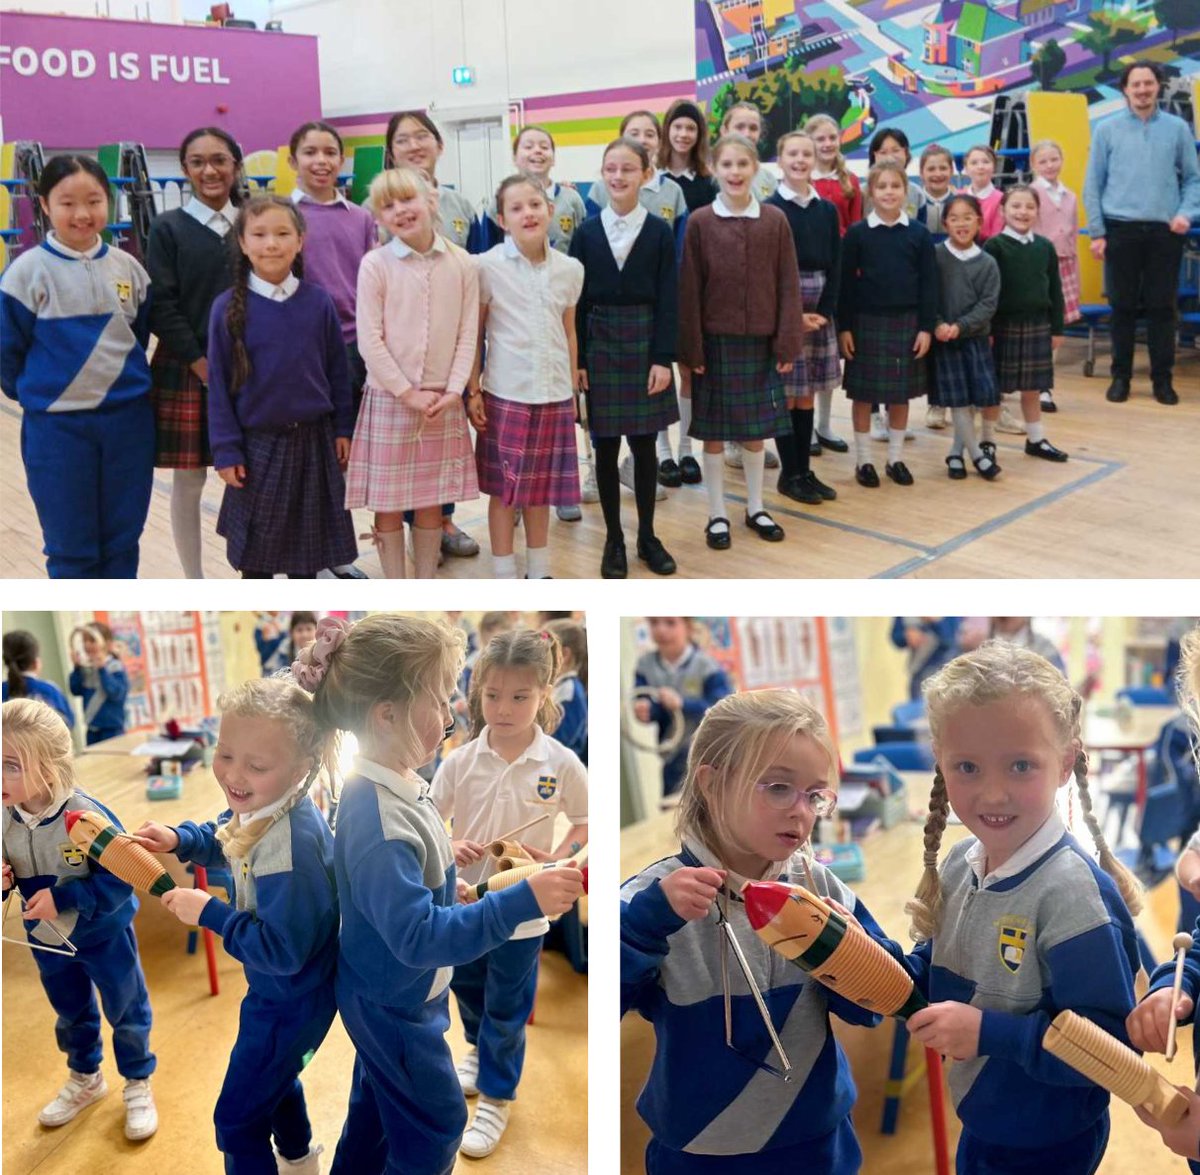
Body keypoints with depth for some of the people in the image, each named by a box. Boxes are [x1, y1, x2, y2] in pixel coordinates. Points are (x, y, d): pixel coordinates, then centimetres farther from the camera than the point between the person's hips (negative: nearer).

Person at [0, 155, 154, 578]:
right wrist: (35, 394, 9)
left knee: (123, 539, 12)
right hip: (57, 426, -3)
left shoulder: (127, 268, 2)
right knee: (71, 547, 7)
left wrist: (120, 380, 12)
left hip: (129, 419, 3)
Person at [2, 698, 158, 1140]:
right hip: (46, 941, 5)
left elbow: (121, 879, -27)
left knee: (126, 1013, 16)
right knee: (71, 1016, 27)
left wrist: (63, 898, -32)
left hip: (104, 937, -5)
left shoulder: (87, 817, -33)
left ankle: (138, 1086, 38)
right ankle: (84, 1080, 51)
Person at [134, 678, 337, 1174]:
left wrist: (209, 913, -24)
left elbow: (283, 950, -33)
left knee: (237, 1120, 11)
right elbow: (224, 842, 11)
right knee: (274, 1076, 34)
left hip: (291, 1001, -9)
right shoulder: (260, 806, -12)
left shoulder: (290, 847, -38)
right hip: (278, 990, 9)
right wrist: (179, 839, -8)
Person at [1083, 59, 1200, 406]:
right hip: (1121, 230, 0)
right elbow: (1093, 185, 4)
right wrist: (1096, 232, -2)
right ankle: (1121, 376, 15)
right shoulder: (1107, 130, 4)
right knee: (1123, 306, 5)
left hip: (1165, 231, 1)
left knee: (1162, 306, 3)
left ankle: (1162, 378, 11)